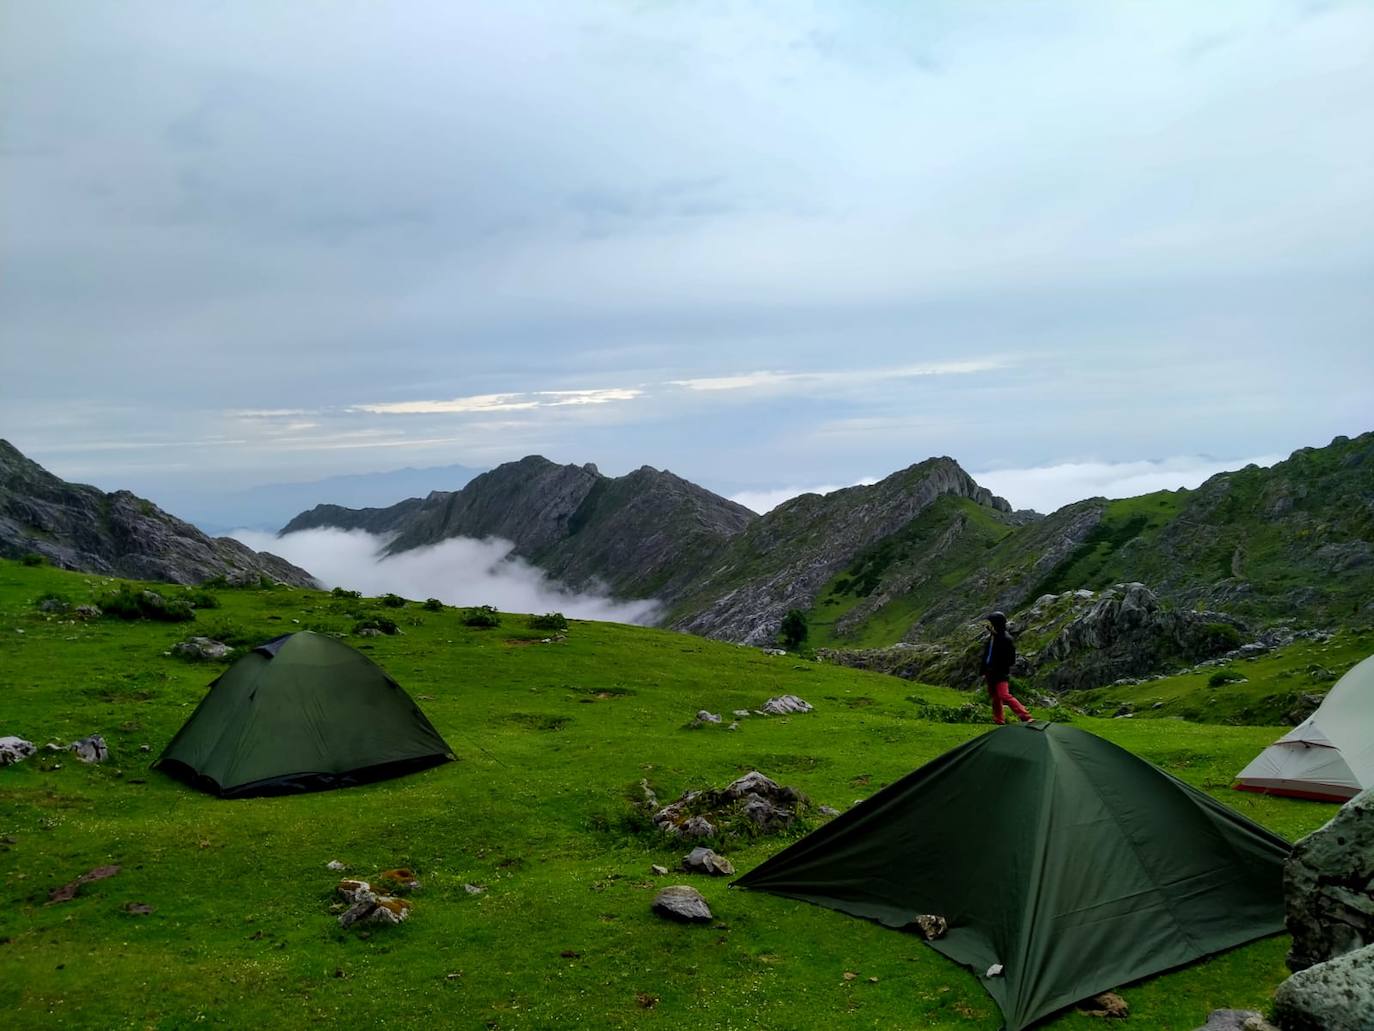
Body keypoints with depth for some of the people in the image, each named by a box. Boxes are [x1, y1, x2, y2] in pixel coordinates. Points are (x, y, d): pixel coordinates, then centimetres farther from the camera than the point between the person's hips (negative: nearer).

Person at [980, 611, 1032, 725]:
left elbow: (1011, 660, -13)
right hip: (991, 673, 9)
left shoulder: (1006, 639, -14)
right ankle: (999, 722, 25)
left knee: (1004, 695, -20)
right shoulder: (991, 637, 10)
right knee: (995, 698, 14)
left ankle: (1025, 717, -21)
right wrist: (984, 672, 16)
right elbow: (986, 655, 18)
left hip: (1001, 674, -9)